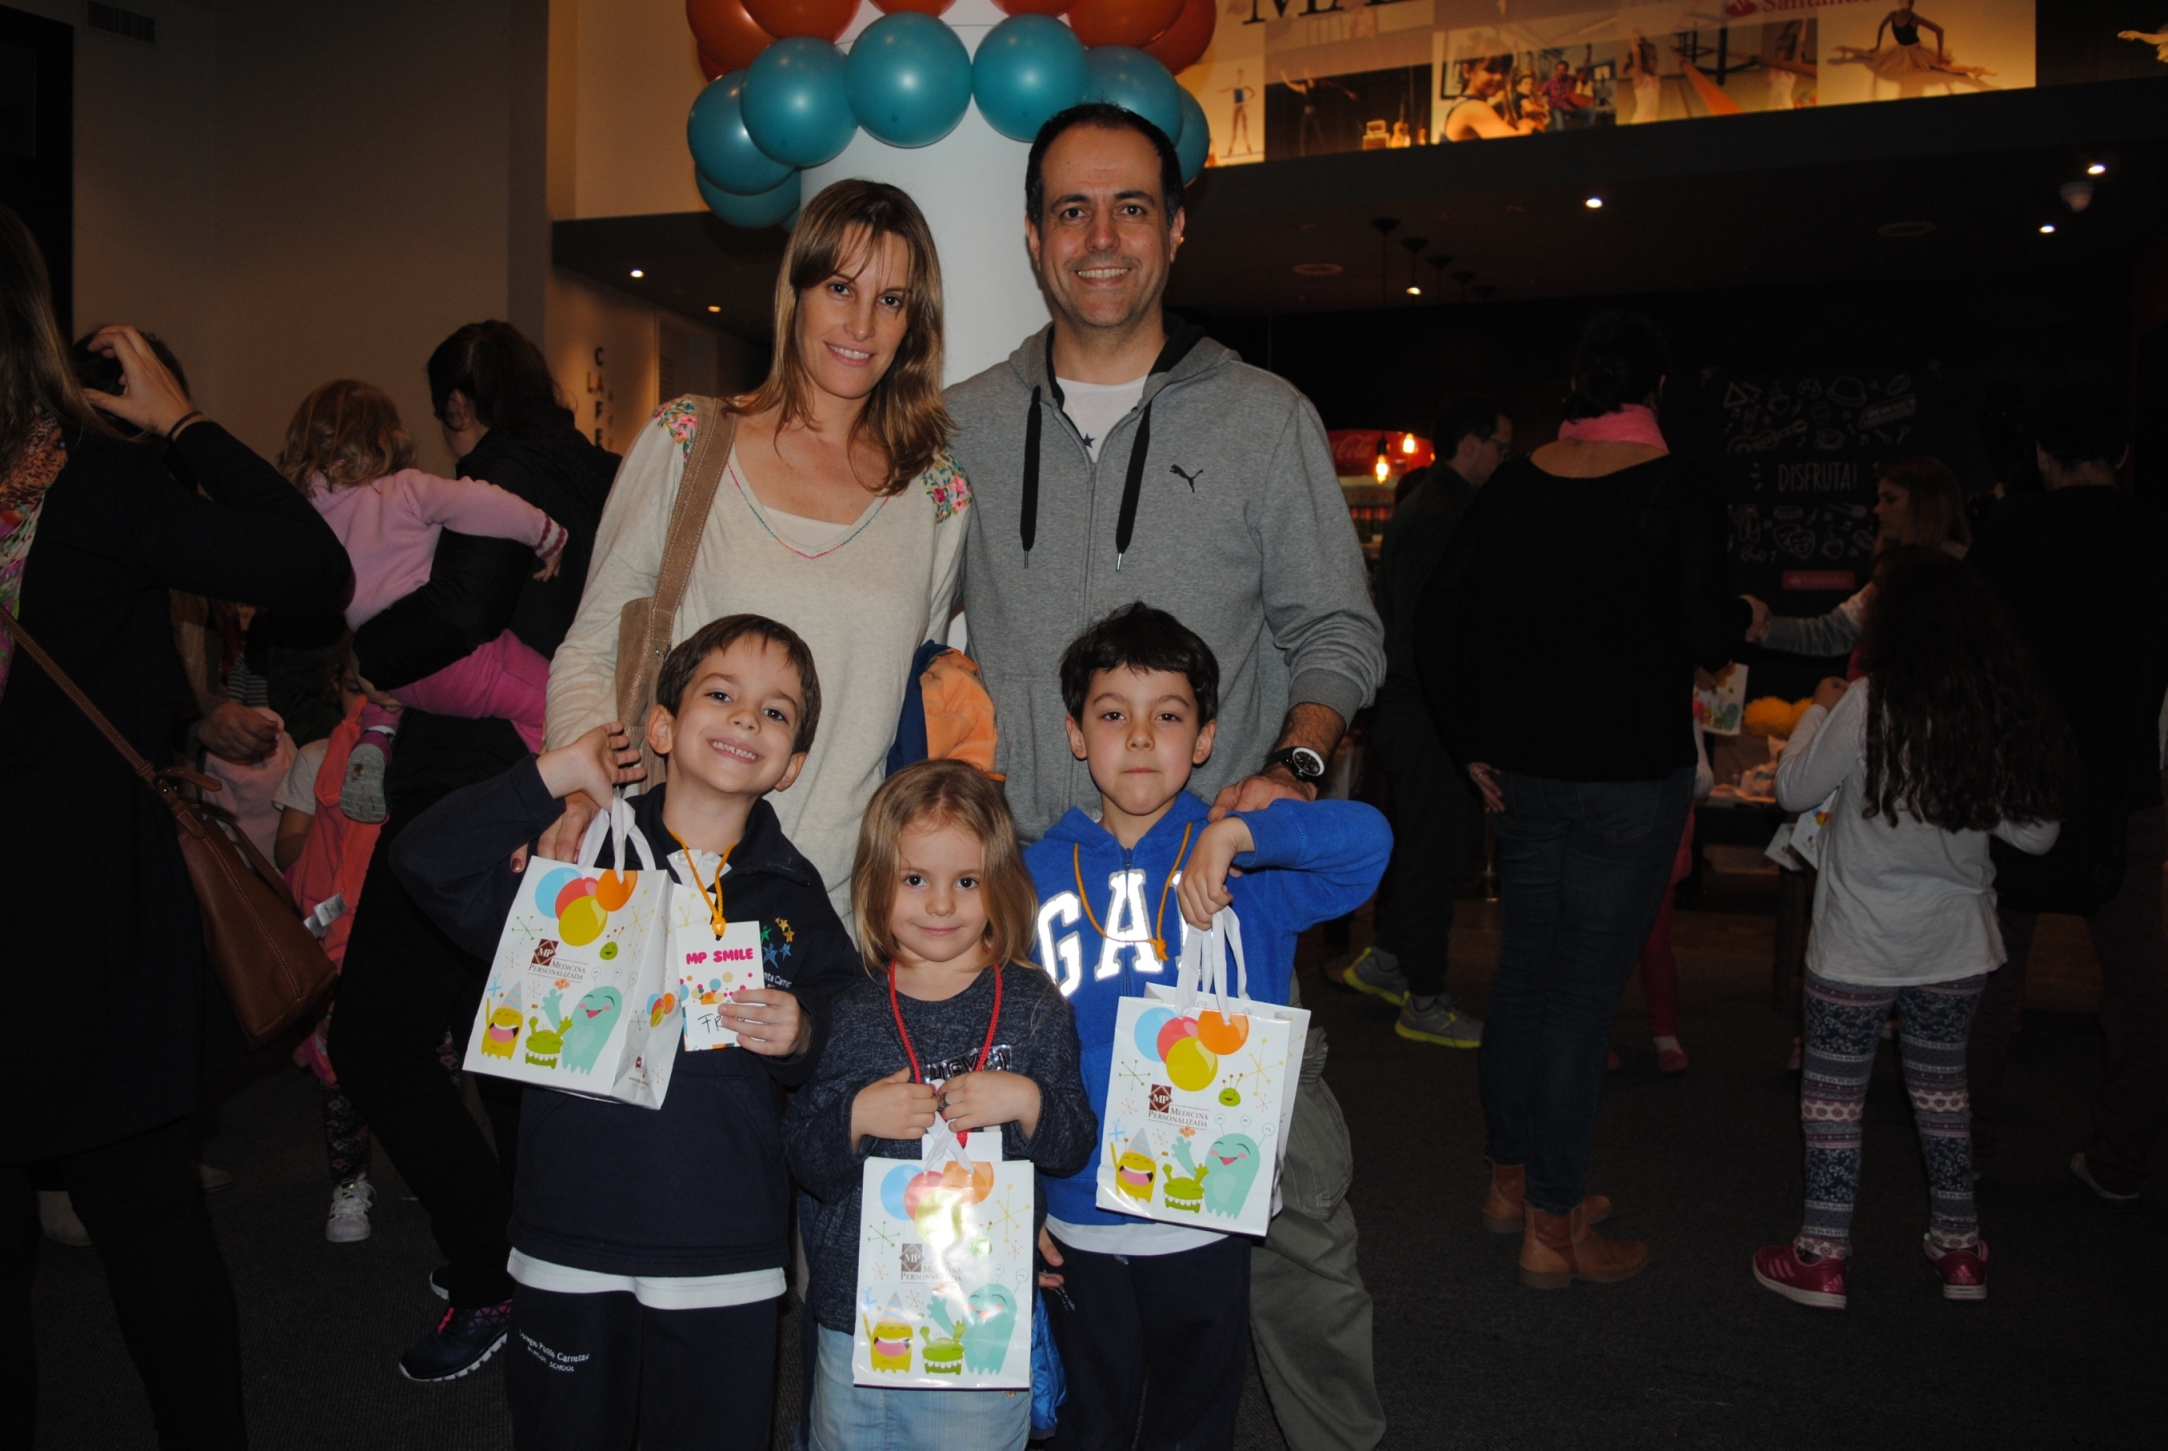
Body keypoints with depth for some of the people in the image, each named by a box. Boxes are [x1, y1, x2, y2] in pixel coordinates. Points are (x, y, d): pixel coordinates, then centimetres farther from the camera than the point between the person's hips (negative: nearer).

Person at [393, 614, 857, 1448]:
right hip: (572, 1244, 0)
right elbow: (425, 860, -9)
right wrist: (558, 776, -9)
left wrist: (798, 1039, -14)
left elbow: (846, 1046, 7)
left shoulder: (794, 898, 3)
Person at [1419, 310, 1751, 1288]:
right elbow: (1705, 634, -18)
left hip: (1525, 769, 5)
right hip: (1629, 774, -5)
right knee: (1584, 994, 1)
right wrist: (1746, 619, 6)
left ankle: (1512, 1180, 32)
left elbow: (1440, 619, 3)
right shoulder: (1677, 490, -11)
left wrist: (1473, 744, 10)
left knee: (1523, 971, 18)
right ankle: (1553, 1229, 11)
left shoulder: (1513, 485, 3)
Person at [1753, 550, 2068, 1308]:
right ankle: (1959, 1246, 29)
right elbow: (2035, 832, 2)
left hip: (1859, 945, -4)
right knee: (1941, 1083, 20)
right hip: (1956, 942, 5)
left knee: (1835, 1088, 6)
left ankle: (1823, 1253, 11)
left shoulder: (1870, 704, -16)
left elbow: (1794, 789, -6)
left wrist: (1818, 710, 7)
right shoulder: (2009, 711, -4)